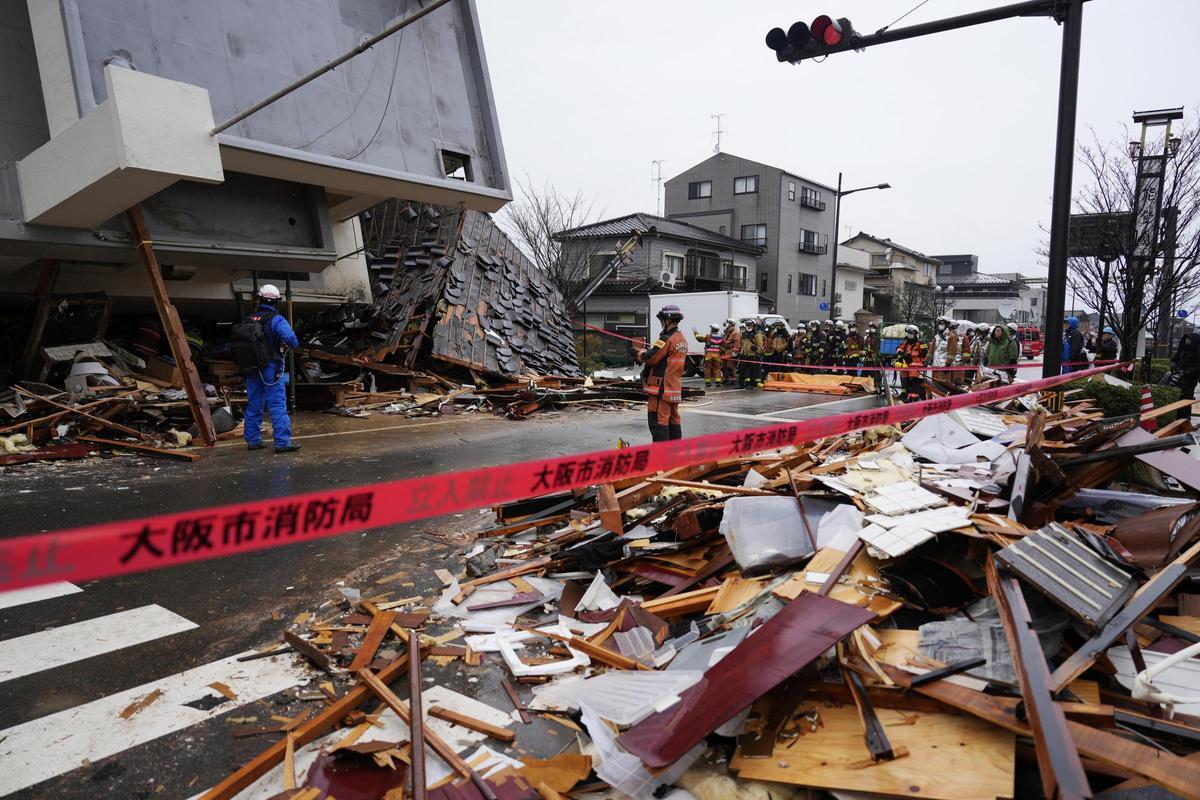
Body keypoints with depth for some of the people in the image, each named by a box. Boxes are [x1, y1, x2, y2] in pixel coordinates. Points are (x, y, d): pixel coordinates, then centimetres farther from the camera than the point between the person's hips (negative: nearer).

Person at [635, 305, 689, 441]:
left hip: (661, 387, -9)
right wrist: (645, 353, 8)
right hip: (675, 388, 9)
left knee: (658, 420, -6)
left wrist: (639, 354, 2)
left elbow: (650, 358, -18)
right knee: (674, 420, 15)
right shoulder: (682, 339, 12)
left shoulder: (667, 339, -17)